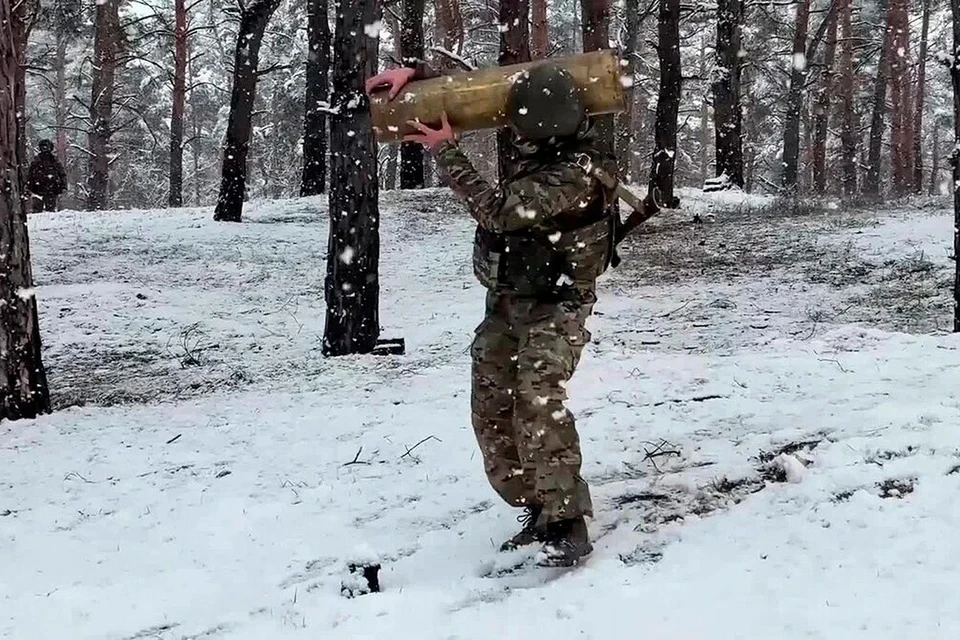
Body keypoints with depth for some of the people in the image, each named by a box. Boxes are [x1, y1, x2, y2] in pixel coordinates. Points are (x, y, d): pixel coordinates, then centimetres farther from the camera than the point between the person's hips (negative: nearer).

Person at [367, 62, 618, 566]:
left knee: (539, 403, -24)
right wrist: (415, 74, -2)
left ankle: (566, 524, -22)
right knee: (491, 411, 4)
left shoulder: (577, 174, -25)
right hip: (508, 300, 9)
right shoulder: (539, 145, 0)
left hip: (555, 306, -9)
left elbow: (500, 210, -28)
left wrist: (446, 152, -21)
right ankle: (538, 512, 13)